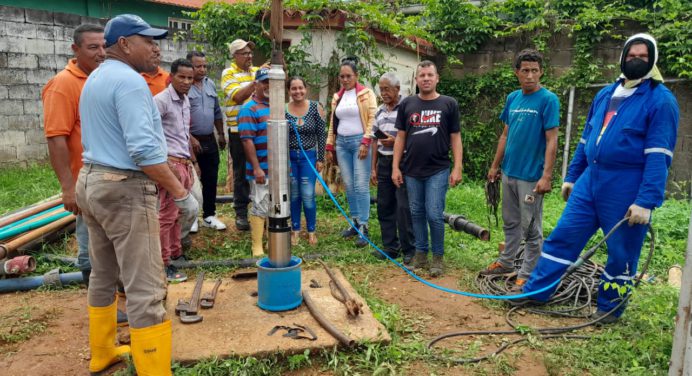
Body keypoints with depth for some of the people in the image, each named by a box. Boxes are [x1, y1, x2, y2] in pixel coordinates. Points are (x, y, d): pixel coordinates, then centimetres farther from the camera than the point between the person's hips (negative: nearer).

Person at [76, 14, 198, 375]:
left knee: (103, 273, 20)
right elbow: (144, 150, -25)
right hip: (124, 188, -10)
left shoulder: (95, 78, 16)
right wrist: (181, 193, -21)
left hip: (91, 182, 11)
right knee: (145, 287, -6)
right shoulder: (129, 80, -15)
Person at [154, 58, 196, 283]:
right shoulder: (161, 100, -12)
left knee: (177, 213, 15)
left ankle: (175, 253, 26)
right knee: (167, 215, -4)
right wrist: (165, 162, -21)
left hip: (184, 163, 8)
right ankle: (163, 264, 4)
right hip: (170, 163, -8)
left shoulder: (185, 100, 14)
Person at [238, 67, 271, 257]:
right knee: (260, 208, -2)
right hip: (262, 169, -8)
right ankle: (257, 247, 7)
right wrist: (256, 168, -22)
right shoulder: (249, 110, -12)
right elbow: (247, 141, -18)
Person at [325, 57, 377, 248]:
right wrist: (330, 146, 13)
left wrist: (366, 142, -16)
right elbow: (332, 123, 17)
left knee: (361, 186, -8)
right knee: (349, 186, 8)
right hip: (342, 143, 6)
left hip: (359, 142, -5)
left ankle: (363, 227, -2)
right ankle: (355, 222, 19)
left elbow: (372, 119, -8)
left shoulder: (366, 93, -2)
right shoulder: (337, 96, 15)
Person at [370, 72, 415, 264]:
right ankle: (390, 246, 23)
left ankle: (409, 250, 7)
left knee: (403, 208, -5)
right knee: (384, 206, 11)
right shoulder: (379, 111, 14)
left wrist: (395, 141, -21)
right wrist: (373, 168, 14)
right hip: (383, 162, 7)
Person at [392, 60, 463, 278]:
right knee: (417, 213, 11)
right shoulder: (407, 104, 6)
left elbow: (455, 137, 2)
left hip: (438, 171, -3)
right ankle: (420, 253, 24)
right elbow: (400, 137, 8)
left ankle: (438, 257, 13)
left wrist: (457, 168, -6)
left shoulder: (449, 104, 1)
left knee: (434, 215, -4)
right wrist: (395, 167, 3)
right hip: (412, 171, 3)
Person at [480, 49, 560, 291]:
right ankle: (506, 263, 33)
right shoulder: (512, 98, 9)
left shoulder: (548, 99, -10)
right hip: (508, 173, 6)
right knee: (510, 222, 18)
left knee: (531, 228, 4)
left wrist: (546, 176, -19)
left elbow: (551, 140, -14)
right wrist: (495, 166, 13)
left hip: (531, 176, -6)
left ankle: (527, 276, 15)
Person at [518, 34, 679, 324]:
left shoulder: (661, 100, -8)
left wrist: (646, 201, -21)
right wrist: (571, 177, 18)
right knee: (563, 236, 7)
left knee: (621, 252, 8)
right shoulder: (606, 94, 12)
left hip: (626, 190, -6)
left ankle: (609, 307, 27)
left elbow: (659, 156, -14)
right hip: (590, 181, 6)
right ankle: (535, 291, 18)